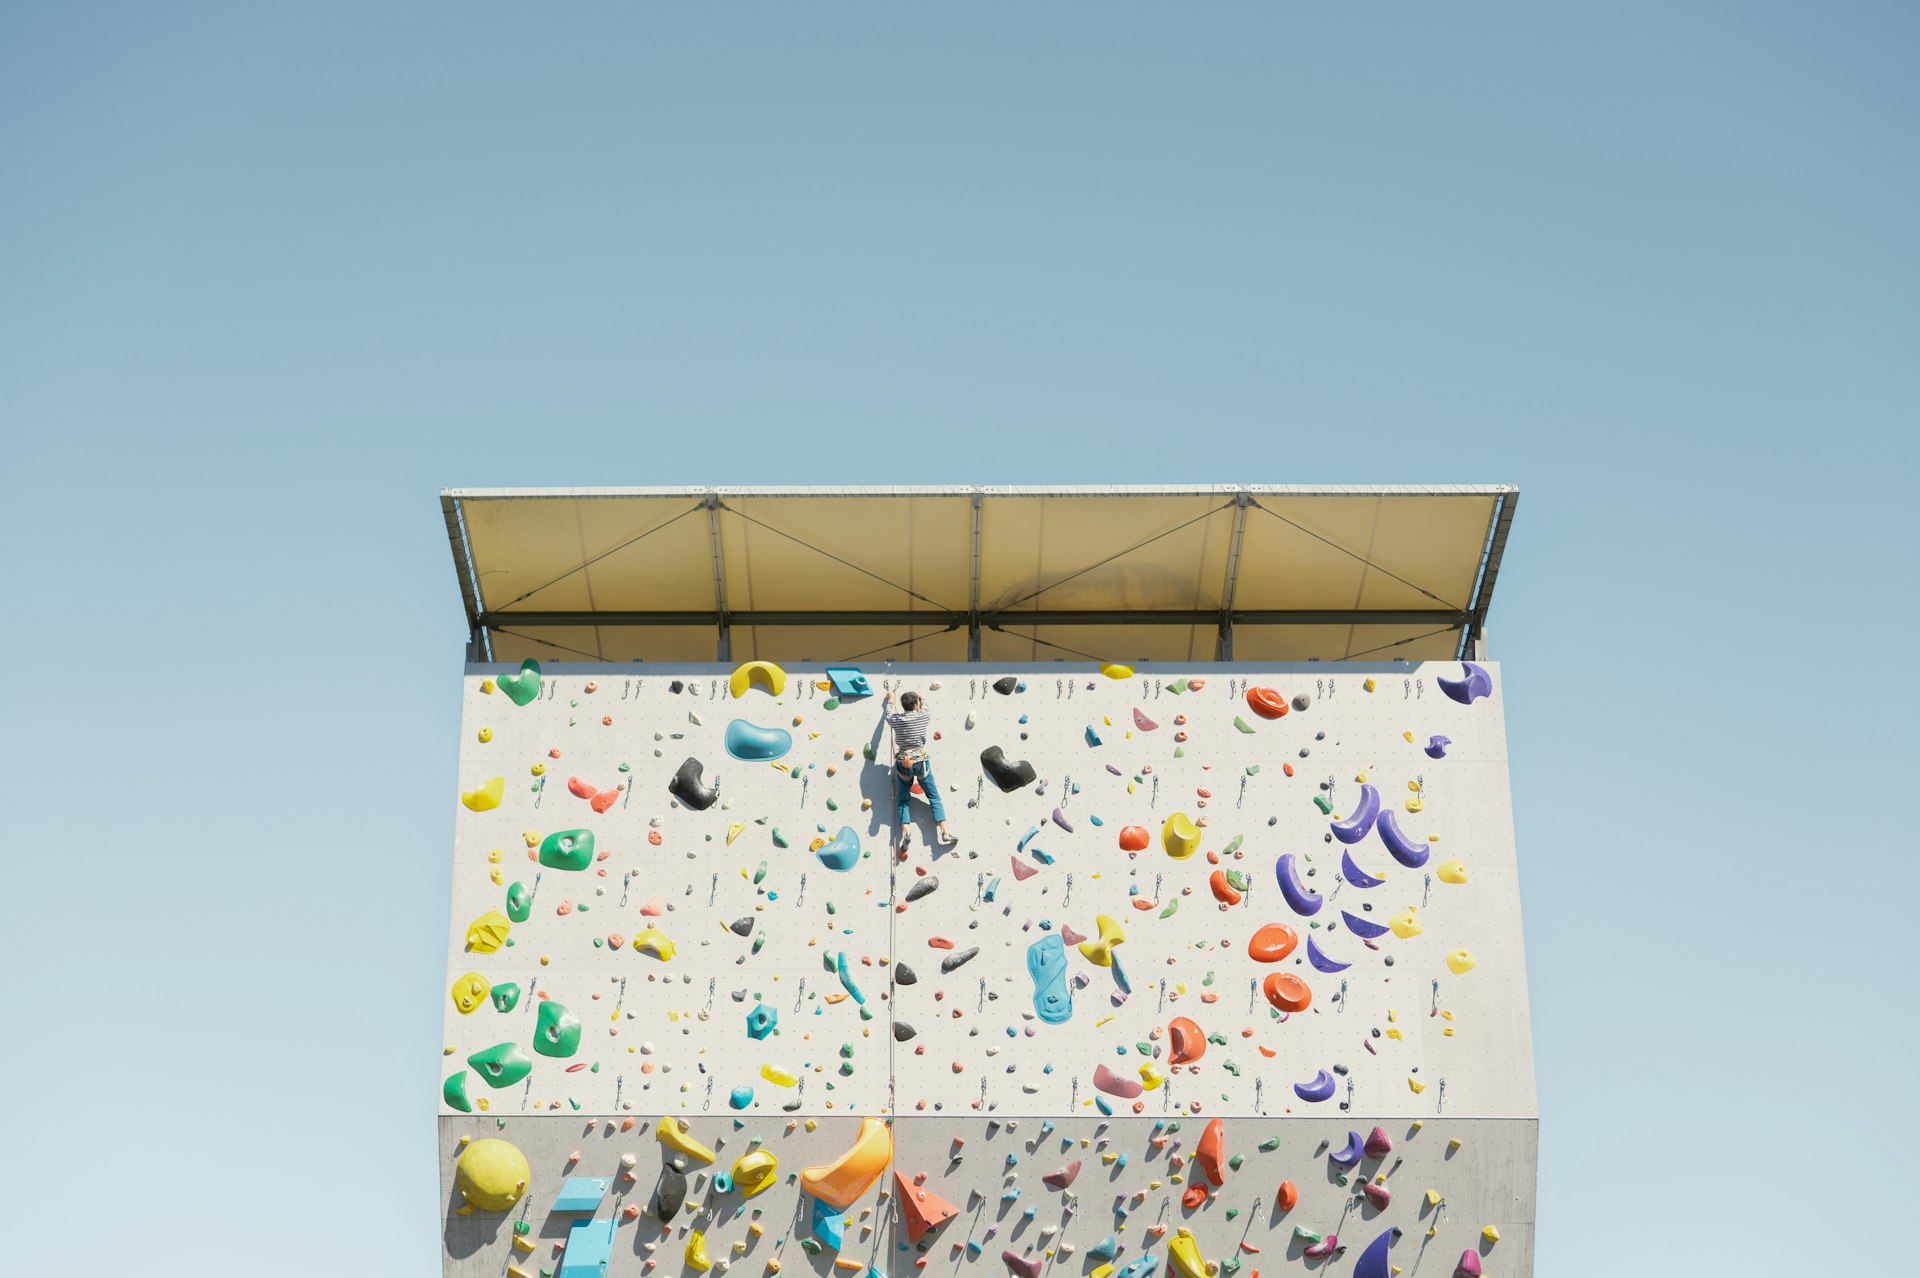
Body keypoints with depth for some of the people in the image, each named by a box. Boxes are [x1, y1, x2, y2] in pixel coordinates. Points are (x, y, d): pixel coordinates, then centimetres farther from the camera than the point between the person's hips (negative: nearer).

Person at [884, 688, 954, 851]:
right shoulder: (922, 717, -3)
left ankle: (905, 831, -14)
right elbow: (925, 707, 22)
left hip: (903, 765, 0)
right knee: (934, 797, 8)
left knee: (903, 801, 9)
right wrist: (922, 699, 43)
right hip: (921, 762, 0)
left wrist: (890, 700, 41)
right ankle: (945, 831, -2)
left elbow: (889, 714, 22)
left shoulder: (896, 719, -2)